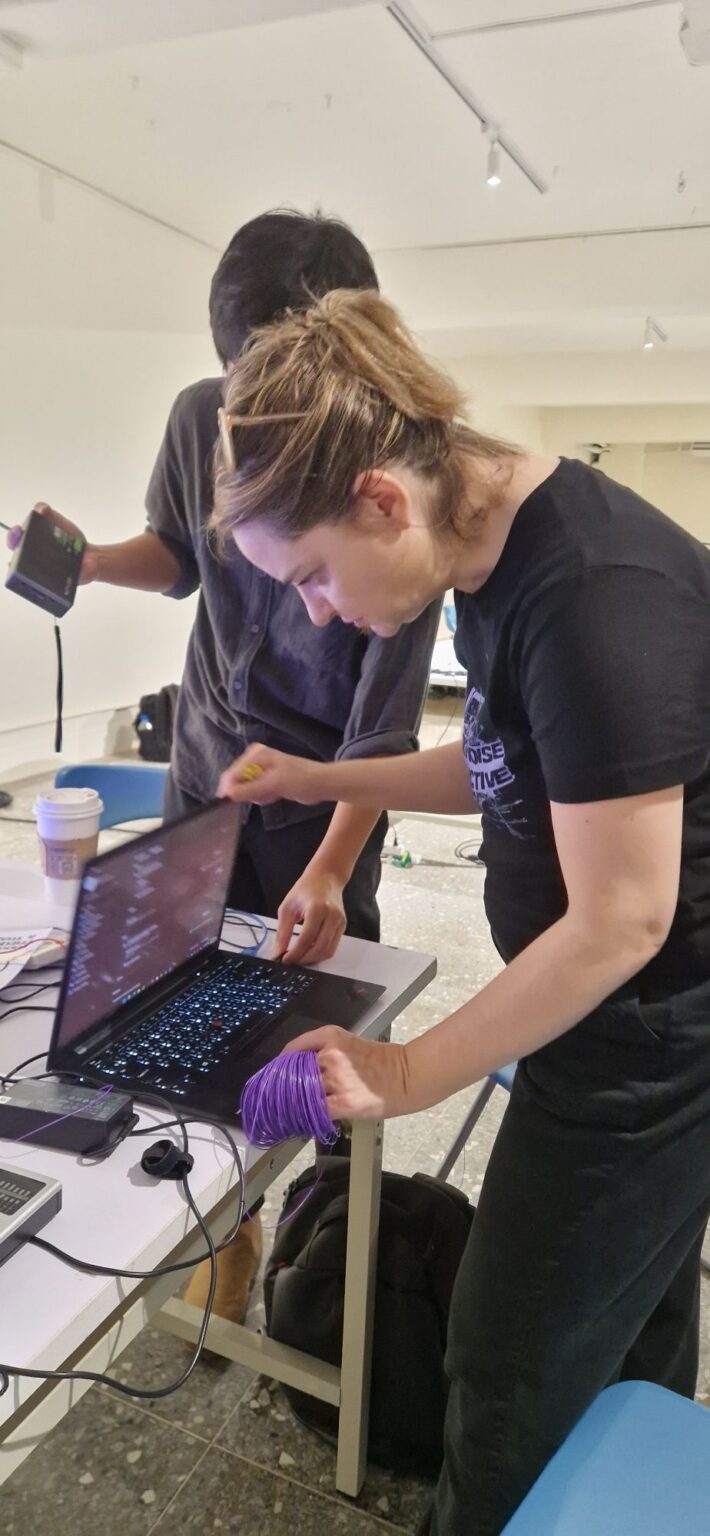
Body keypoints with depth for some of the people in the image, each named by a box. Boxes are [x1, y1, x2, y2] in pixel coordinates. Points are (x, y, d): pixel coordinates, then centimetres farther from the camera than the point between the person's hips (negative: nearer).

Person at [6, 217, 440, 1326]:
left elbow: (389, 713, -23)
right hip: (209, 765, 5)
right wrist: (90, 559, -8)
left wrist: (328, 871, -33)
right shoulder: (201, 418, -6)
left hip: (328, 790, -4)